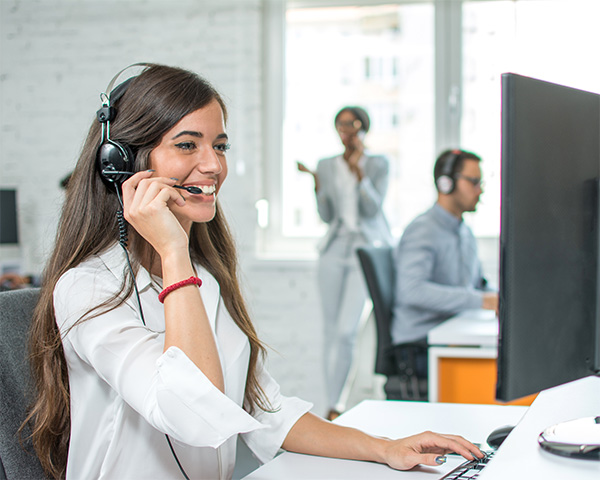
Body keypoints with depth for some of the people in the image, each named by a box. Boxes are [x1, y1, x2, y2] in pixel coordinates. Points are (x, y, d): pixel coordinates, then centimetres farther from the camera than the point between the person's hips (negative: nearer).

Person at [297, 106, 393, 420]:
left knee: (346, 330, -14)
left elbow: (373, 209, -7)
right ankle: (334, 403, 8)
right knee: (331, 330, 1)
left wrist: (359, 172, -18)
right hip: (335, 248, 3)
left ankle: (334, 406, -8)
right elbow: (327, 216, 8)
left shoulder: (378, 164, 4)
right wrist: (317, 184, -7)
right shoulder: (326, 166, 12)